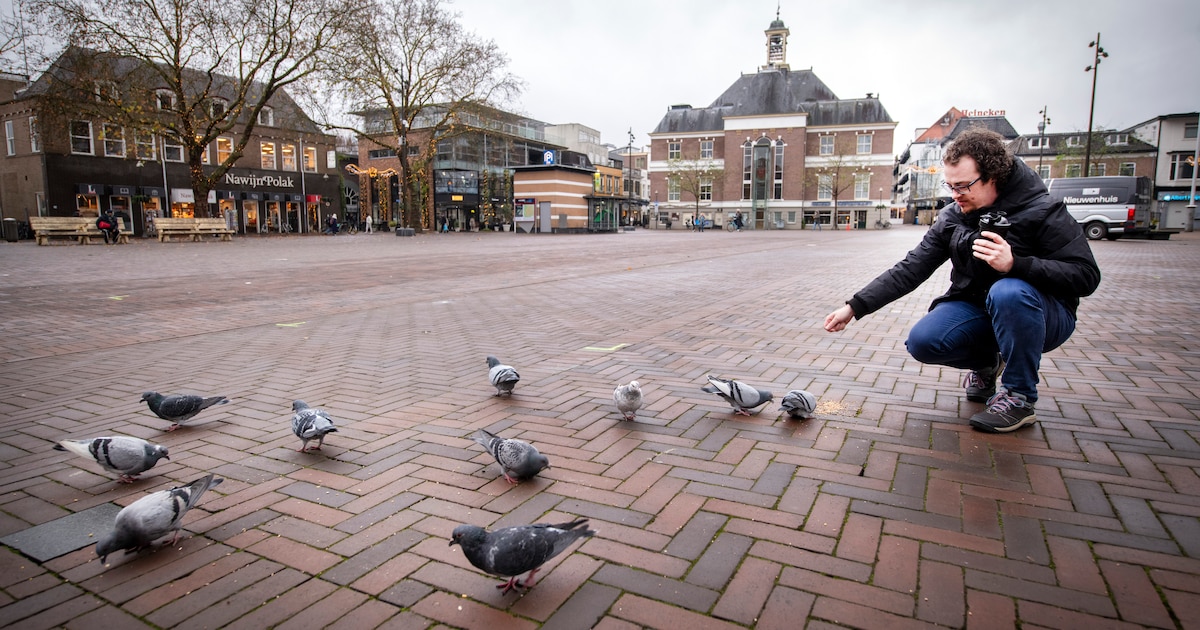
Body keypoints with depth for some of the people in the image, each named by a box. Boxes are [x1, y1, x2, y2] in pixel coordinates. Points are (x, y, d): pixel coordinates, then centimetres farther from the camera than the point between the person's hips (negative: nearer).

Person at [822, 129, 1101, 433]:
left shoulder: (1042, 212, -15)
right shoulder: (951, 218, -2)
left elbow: (1086, 276, -20)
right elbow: (909, 270, -5)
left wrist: (1016, 264, -36)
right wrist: (854, 307, -14)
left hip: (1042, 316, -4)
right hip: (975, 309, 4)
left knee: (1009, 292, -37)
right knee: (922, 342, -22)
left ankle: (1018, 398, -17)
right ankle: (985, 363, 13)